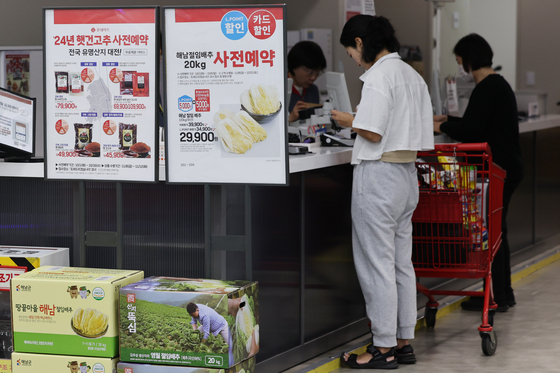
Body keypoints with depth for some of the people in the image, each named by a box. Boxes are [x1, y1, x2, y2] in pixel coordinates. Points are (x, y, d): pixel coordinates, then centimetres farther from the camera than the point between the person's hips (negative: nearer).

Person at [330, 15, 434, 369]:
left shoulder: (378, 75, -14)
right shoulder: (412, 75, 14)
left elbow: (373, 133, -19)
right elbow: (423, 133, 14)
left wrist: (350, 121, 0)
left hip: (379, 174, -9)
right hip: (407, 174, 9)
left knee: (377, 264, -2)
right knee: (402, 263, 13)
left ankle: (384, 347, 2)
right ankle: (404, 342, 19)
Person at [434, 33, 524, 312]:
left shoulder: (487, 88, -17)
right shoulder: (498, 84, 14)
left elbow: (469, 132, -20)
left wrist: (441, 127, -4)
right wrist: (448, 120, 23)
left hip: (498, 169, -10)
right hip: (508, 166, 10)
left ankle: (498, 297, 0)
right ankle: (504, 293, 22)